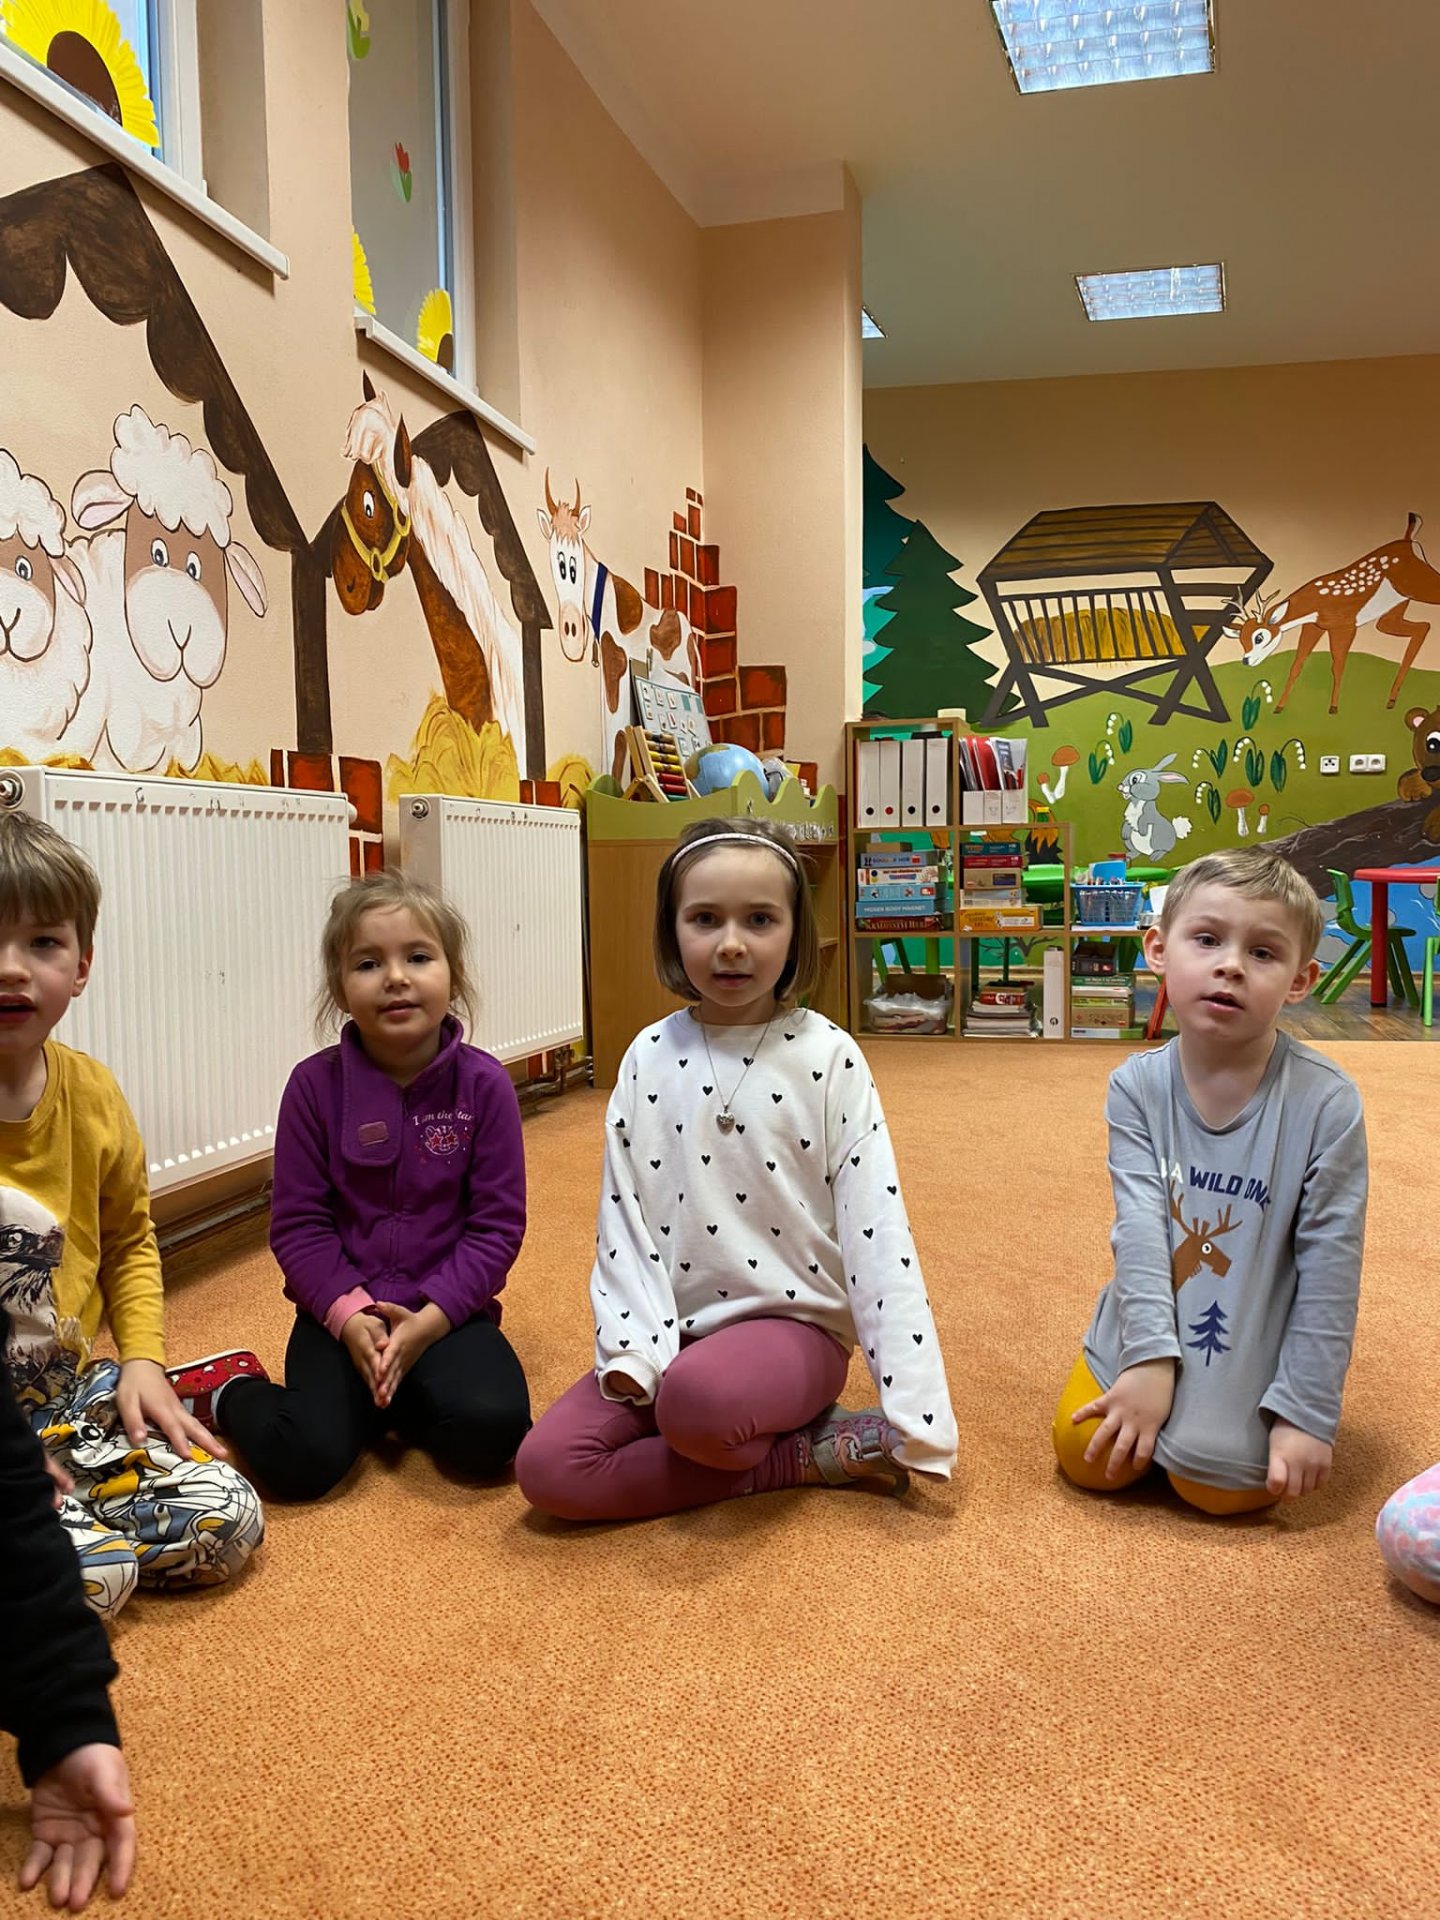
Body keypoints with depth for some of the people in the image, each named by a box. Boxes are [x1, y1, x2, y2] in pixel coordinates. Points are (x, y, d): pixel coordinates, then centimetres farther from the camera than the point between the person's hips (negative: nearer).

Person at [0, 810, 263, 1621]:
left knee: (228, 1522, -6)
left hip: (79, 1395, 5)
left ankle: (74, 1523, 13)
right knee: (91, 1577, -24)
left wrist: (144, 1358, -1)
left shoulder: (92, 1092, -2)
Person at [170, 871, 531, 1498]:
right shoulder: (316, 1084, -5)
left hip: (446, 1310, 1)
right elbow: (297, 1222, -3)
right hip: (341, 1309, 0)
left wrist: (430, 1319, -16)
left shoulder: (483, 1083, -7)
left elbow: (498, 1223, -6)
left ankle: (387, 1398, 6)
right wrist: (348, 1313, -16)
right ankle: (230, 1390, 13)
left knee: (490, 1429, -25)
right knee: (302, 1458, -20)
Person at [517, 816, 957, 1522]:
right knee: (548, 1468, -17)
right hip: (672, 1329, 5)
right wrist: (633, 1348, -12)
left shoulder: (828, 1058, -7)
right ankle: (811, 1454, -7)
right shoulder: (649, 1059, 2)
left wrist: (913, 1413, -16)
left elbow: (876, 1230, -11)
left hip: (796, 1324, -5)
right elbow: (623, 1217, 3)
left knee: (697, 1397, -37)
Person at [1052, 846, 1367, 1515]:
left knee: (1222, 1485, -11)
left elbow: (1330, 1265, -14)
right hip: (1143, 1332, 2)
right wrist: (1150, 1354, -26)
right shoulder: (1137, 1086, -10)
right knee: (1088, 1460, -1)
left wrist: (1307, 1410, -14)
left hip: (1253, 1347, -2)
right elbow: (1139, 1225, -16)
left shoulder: (1325, 1102, -18)